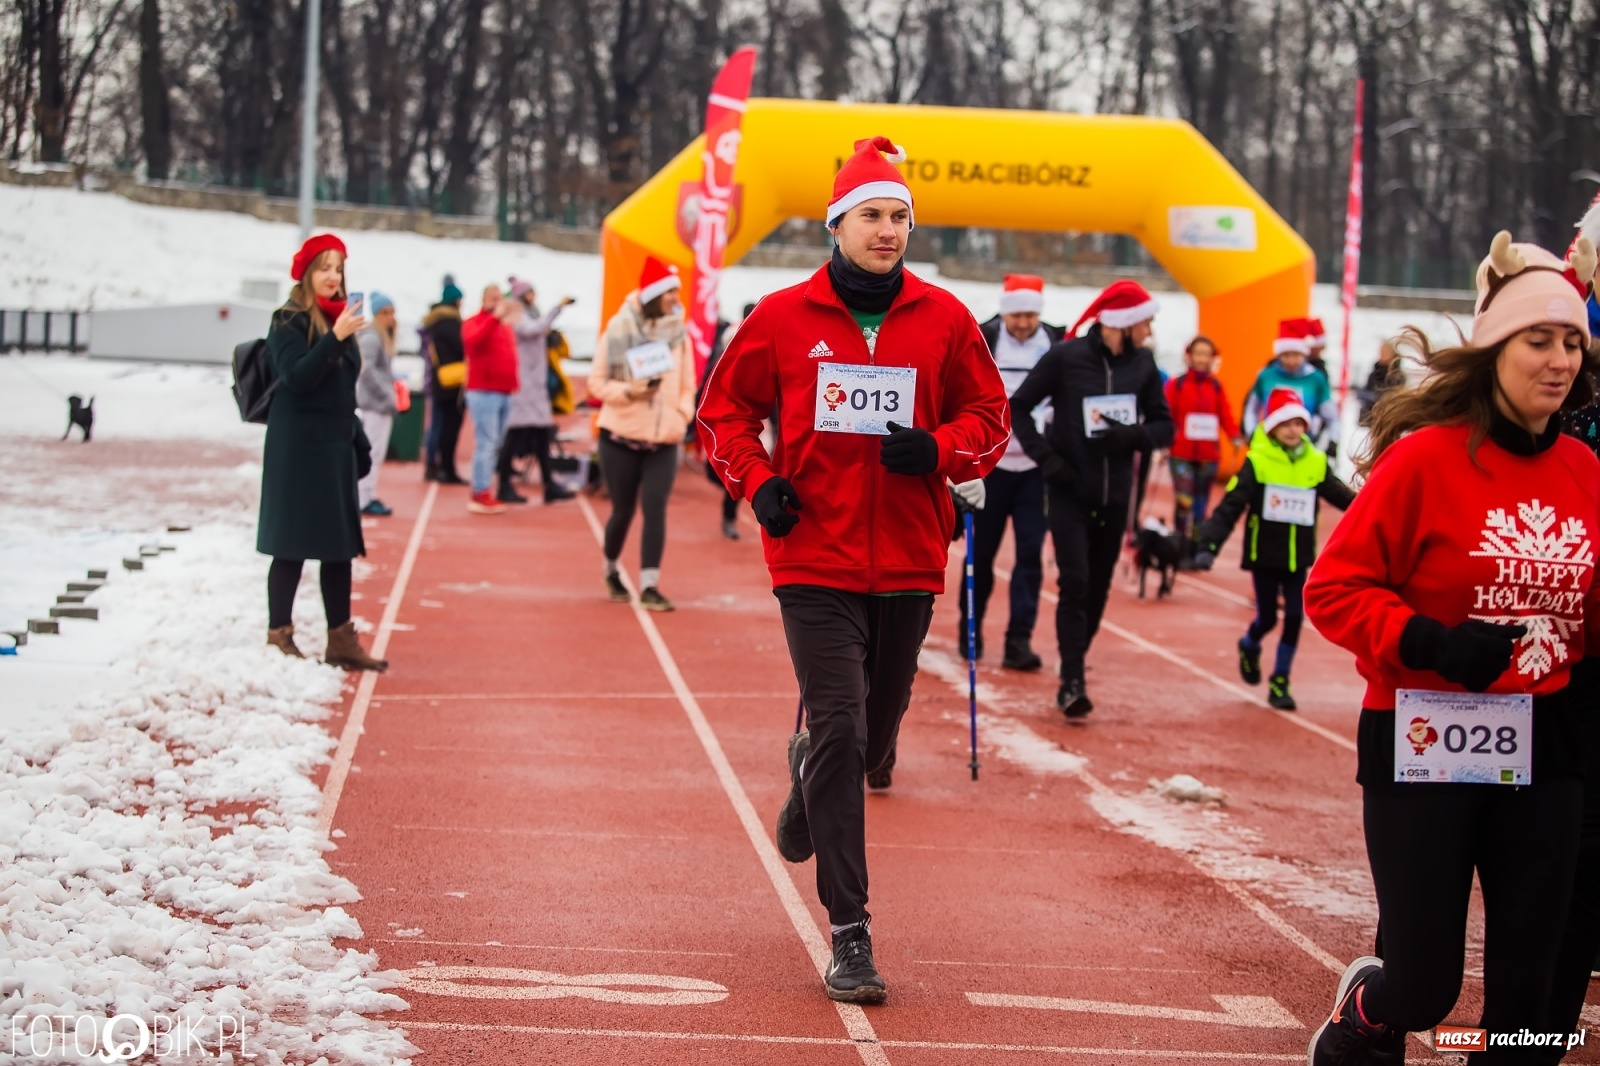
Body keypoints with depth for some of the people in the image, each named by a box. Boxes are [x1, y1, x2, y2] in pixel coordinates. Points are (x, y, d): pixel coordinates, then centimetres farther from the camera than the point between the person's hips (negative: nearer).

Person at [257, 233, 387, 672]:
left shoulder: (338, 319, 14)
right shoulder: (289, 322, -8)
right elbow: (296, 378, -22)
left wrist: (359, 444, 17)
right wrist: (335, 338, -28)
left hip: (335, 448, 8)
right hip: (297, 449, -8)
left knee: (340, 546, 7)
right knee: (292, 546, -4)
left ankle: (341, 641, 11)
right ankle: (279, 637, 3)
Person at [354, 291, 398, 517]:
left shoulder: (384, 337, 16)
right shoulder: (371, 337, -14)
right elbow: (367, 370, -21)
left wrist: (390, 395, 10)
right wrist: (386, 396, -19)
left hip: (382, 401, 10)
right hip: (374, 402, -10)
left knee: (377, 452, 13)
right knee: (373, 452, -9)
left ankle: (367, 496, 19)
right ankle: (364, 500, -7)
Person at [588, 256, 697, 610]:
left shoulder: (678, 332, 1)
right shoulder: (618, 329, -7)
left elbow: (687, 386, 8)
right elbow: (597, 381, -4)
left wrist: (681, 417, -8)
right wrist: (627, 391, -20)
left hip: (663, 441, 2)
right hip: (621, 438, -2)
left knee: (655, 509, -10)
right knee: (623, 511, 7)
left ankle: (649, 587, -8)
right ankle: (611, 570, 33)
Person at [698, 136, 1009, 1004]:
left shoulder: (944, 320, 2)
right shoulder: (783, 318, -1)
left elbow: (989, 418, 9)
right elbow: (725, 408, 9)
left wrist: (937, 449, -12)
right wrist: (757, 481, -7)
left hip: (908, 562, 3)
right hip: (815, 558, -3)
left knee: (873, 735, 15)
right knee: (840, 729, -11)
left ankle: (809, 779, 52)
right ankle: (849, 932, -8)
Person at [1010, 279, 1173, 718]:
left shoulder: (1142, 363, 3)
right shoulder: (1066, 357, -8)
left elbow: (1164, 427, 9)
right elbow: (1018, 407, -2)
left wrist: (1133, 436, -13)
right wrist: (1044, 455, -13)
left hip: (1116, 496, 4)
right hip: (1069, 491, -4)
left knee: (1098, 586, 9)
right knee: (1075, 583, -13)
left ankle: (1075, 663, 25)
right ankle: (1072, 682, -13)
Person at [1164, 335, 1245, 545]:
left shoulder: (1216, 385, 6)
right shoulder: (1177, 384, -3)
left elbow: (1225, 415, 5)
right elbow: (1167, 415, -5)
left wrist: (1235, 436, -9)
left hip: (1208, 454, 3)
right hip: (1181, 452, -3)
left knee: (1201, 503, 10)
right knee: (1184, 500, -11)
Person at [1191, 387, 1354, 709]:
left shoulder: (1316, 464, -2)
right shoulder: (1257, 463, -12)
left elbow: (1343, 497, 6)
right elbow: (1230, 507, -16)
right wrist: (1209, 546, -24)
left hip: (1298, 559, 3)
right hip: (1264, 557, -3)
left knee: (1295, 618, -2)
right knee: (1267, 619, 7)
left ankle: (1280, 683, 13)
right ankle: (1249, 647, 42)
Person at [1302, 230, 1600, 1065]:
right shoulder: (1425, 458, -11)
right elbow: (1334, 589, -11)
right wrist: (1432, 644, -22)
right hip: (1425, 745, -4)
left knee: (1526, 983, 7)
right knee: (1423, 989, 2)